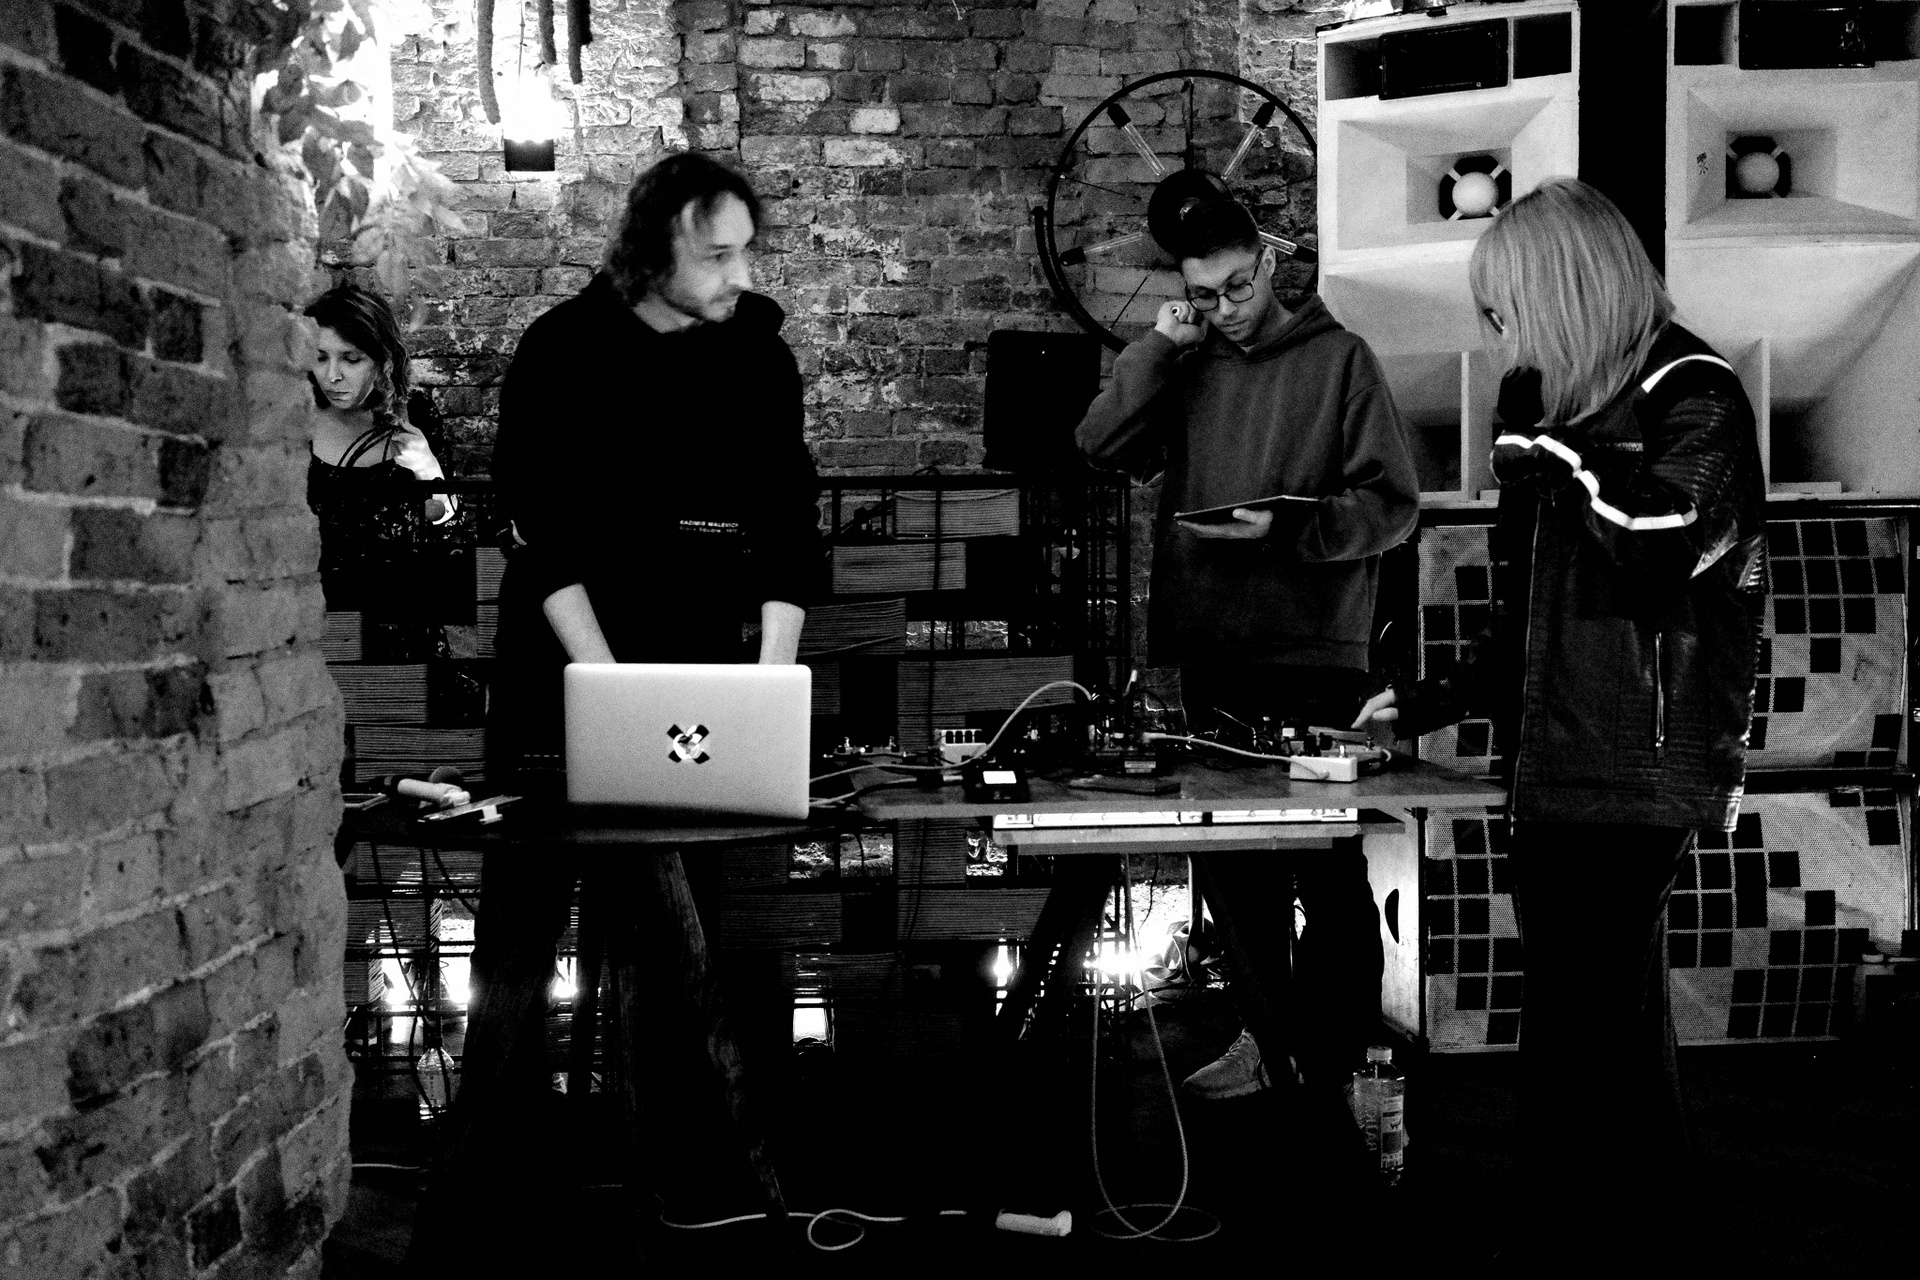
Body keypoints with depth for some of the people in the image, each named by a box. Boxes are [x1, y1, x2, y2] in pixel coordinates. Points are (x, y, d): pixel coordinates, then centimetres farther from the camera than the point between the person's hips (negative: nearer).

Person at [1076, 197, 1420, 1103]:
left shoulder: (1338, 359, 0)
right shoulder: (1186, 368, 13)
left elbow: (1392, 505, -5)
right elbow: (1100, 448, 0)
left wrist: (1288, 527, -19)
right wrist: (1159, 346, -5)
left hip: (1312, 658, -4)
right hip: (1210, 656, 5)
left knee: (1328, 872, 2)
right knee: (1231, 866, 13)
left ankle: (1336, 1062, 11)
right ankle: (1262, 1036, 27)